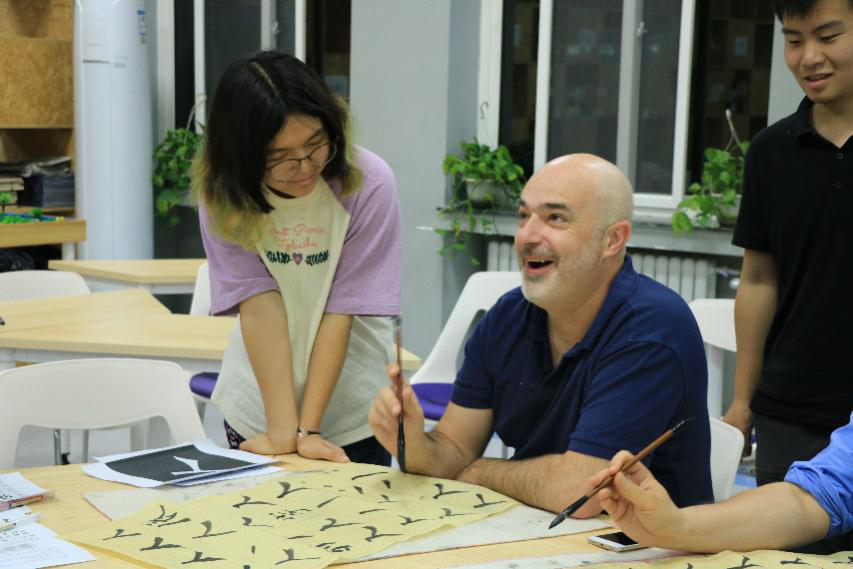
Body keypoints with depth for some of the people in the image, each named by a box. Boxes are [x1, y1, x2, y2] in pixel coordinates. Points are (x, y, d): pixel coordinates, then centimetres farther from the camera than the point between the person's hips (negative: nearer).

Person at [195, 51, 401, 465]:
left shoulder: (369, 183, -20)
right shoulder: (222, 193, -12)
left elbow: (341, 310, -18)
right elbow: (259, 307, -18)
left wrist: (307, 429, -18)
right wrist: (282, 430, -22)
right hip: (256, 408, 2)